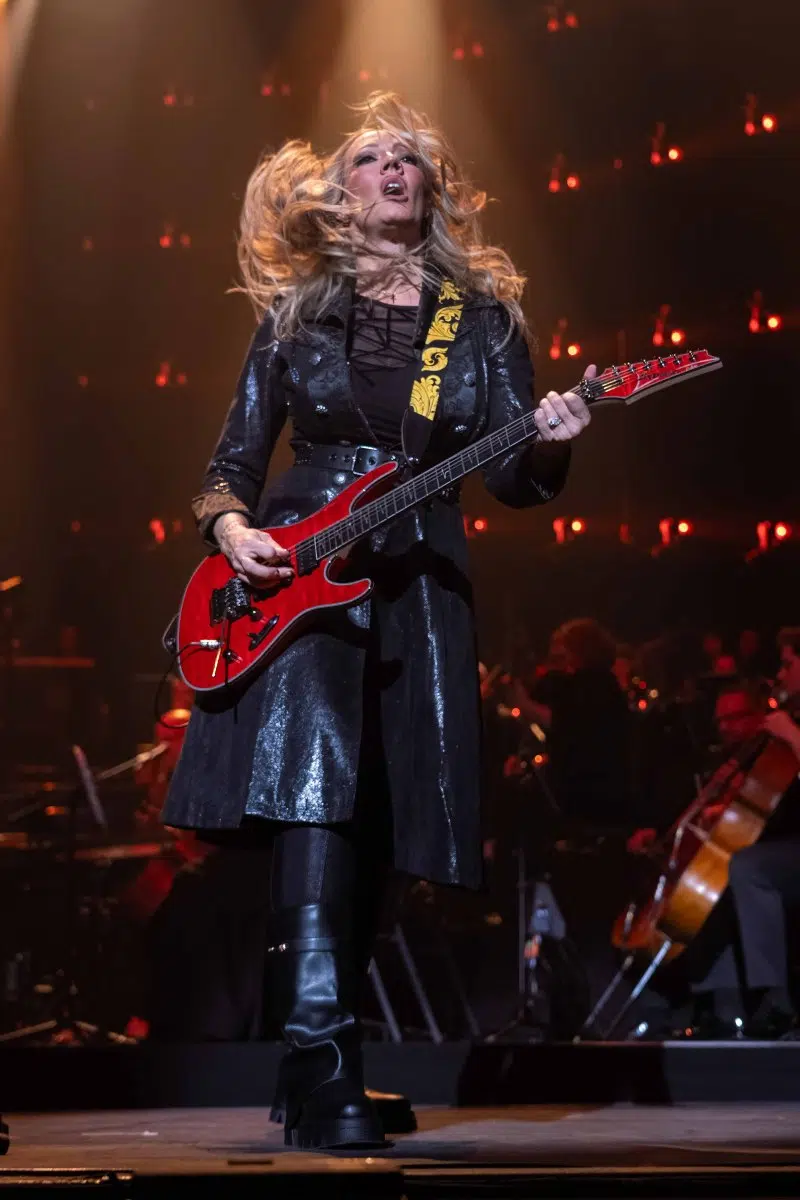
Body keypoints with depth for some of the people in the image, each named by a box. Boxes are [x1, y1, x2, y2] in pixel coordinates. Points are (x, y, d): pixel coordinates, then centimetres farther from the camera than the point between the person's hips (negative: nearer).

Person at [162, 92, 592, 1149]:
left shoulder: (485, 318, 11)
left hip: (416, 587, 2)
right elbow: (233, 461, 12)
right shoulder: (296, 311, 10)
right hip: (294, 579, -2)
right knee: (312, 794, -21)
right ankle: (323, 1071, -26)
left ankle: (319, 1070, 15)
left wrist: (547, 447, -17)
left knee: (374, 827, 3)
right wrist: (230, 525, -9)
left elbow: (509, 478, 5)